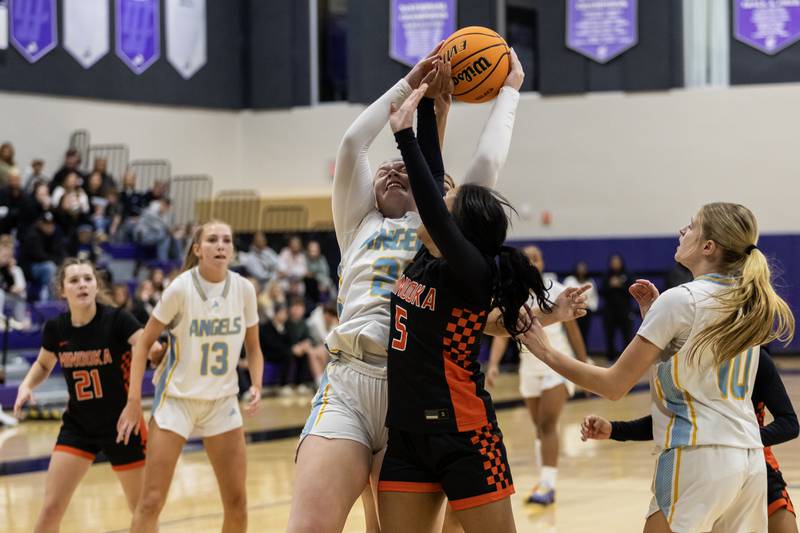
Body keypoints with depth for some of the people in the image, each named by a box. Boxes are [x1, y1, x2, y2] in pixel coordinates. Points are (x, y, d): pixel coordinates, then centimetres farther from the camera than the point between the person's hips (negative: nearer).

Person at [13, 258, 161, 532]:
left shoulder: (116, 320, -17)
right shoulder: (55, 329, -5)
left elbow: (155, 351, -29)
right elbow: (43, 365, 15)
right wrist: (27, 385, -4)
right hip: (77, 425, 3)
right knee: (50, 509, -4)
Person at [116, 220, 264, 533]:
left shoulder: (244, 289, -5)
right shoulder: (181, 288, -15)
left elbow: (253, 347, 9)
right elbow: (144, 342, -7)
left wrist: (256, 386, -9)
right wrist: (134, 400, -11)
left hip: (222, 401, 4)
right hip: (177, 398, -3)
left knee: (236, 502, 3)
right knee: (151, 501, -7)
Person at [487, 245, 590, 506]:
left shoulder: (556, 291, -5)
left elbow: (572, 329, 2)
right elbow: (501, 333, -7)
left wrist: (584, 364, 3)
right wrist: (493, 364, -21)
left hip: (558, 364, -4)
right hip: (529, 365, 4)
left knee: (548, 424, -16)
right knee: (540, 427, 12)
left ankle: (547, 485, -20)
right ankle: (546, 483, 21)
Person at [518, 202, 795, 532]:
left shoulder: (679, 300, -8)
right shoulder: (746, 303, 12)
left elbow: (614, 385, -7)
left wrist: (547, 353, 3)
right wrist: (654, 315, 19)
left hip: (698, 455, -7)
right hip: (751, 458, 7)